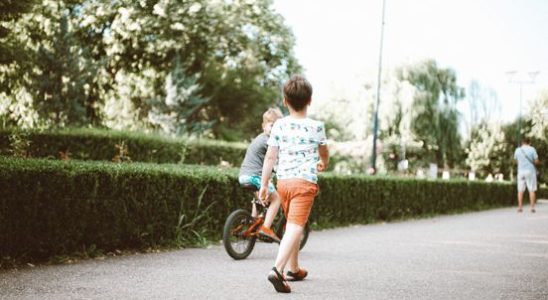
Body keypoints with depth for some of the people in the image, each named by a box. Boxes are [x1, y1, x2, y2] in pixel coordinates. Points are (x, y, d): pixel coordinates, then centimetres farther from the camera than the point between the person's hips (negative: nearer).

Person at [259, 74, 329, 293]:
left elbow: (270, 156, 1)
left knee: (292, 224, 21)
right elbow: (324, 152, 18)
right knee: (296, 227, -11)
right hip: (305, 181, -4)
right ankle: (277, 269, -29)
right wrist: (324, 163, 41)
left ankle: (293, 269, 33)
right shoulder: (316, 126, -1)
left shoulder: (279, 125, 3)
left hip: (283, 181, 4)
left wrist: (264, 184, 8)